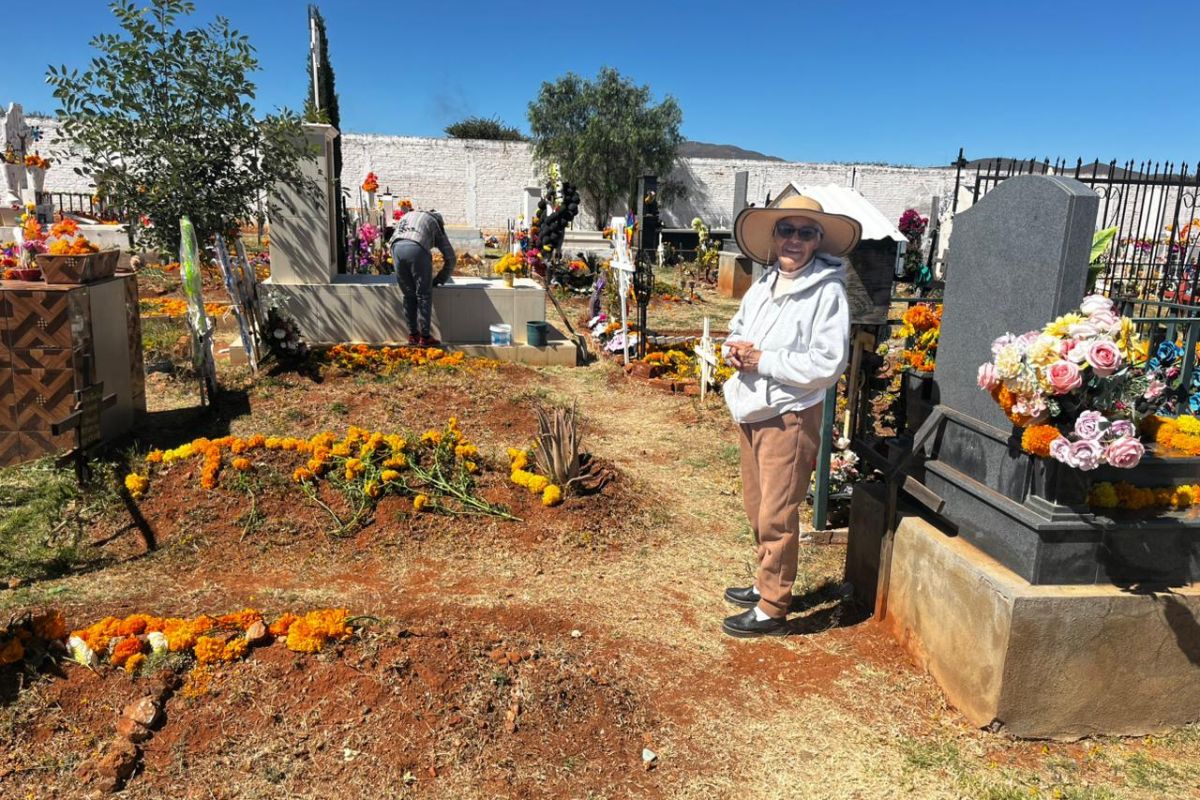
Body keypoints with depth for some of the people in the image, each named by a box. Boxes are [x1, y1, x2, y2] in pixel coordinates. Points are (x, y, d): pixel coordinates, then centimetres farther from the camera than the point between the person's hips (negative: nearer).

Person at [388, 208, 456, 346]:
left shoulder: (407, 216, 39)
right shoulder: (436, 223, 29)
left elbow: (392, 241, 35)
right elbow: (450, 257, 25)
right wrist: (439, 280, 34)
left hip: (397, 247, 4)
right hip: (417, 248, -3)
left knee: (409, 295, 15)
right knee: (424, 296, 7)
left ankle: (413, 335, 19)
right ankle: (425, 337, 7)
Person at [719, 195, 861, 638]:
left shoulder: (827, 290, -14)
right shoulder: (765, 283, 7)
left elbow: (827, 366, -19)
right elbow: (737, 330, 19)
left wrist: (762, 360, -18)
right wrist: (734, 350, -4)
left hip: (789, 416, -7)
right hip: (750, 409, 7)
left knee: (776, 516, 1)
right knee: (756, 507, 18)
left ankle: (772, 609, 15)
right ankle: (766, 583, 36)